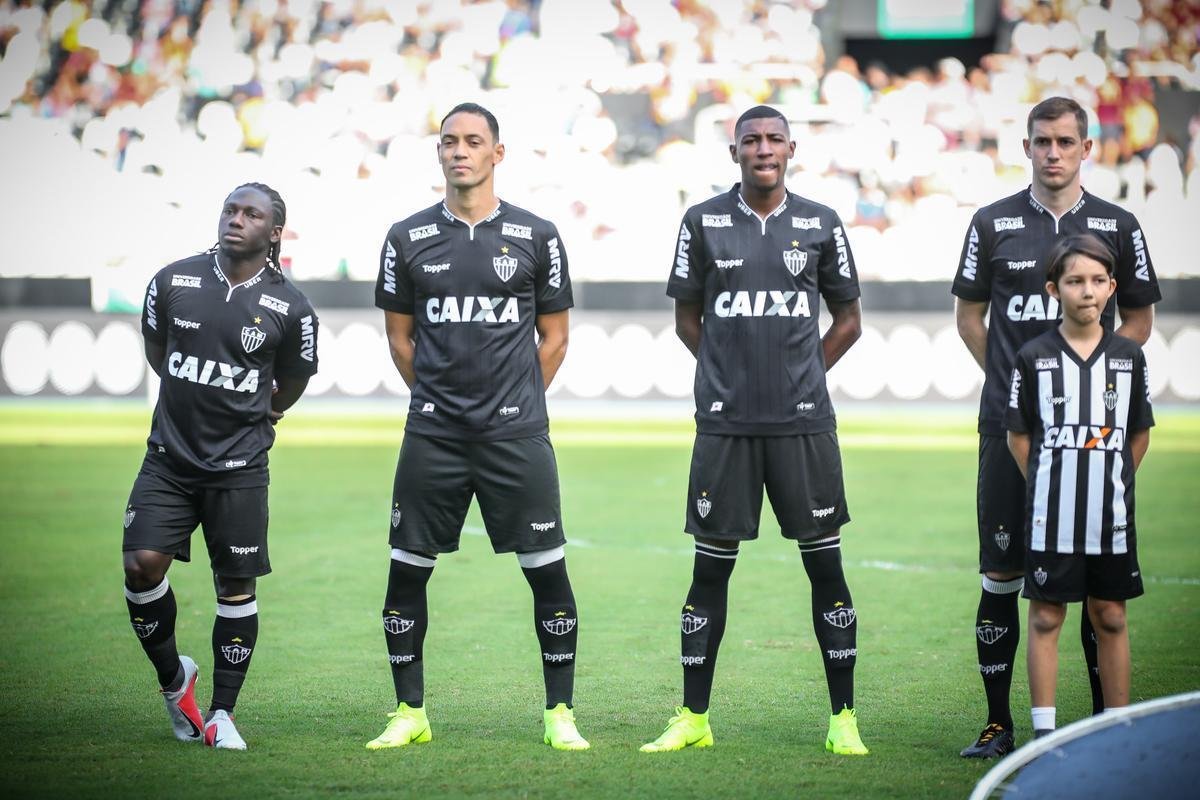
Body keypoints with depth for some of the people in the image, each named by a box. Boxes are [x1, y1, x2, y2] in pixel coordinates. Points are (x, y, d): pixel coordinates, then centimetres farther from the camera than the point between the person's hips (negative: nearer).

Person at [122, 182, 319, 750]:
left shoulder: (289, 308, -5)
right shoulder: (174, 282, 0)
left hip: (239, 467, -1)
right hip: (169, 458, 1)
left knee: (236, 585, 1)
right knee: (143, 564, -11)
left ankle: (222, 713, 13)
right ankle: (173, 677, 13)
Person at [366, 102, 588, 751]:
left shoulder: (535, 237, 2)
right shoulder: (408, 239, 4)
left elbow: (554, 336, 10)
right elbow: (400, 337, 14)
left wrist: (515, 406, 10)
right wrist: (439, 400, 11)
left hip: (517, 435, -1)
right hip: (432, 436, 1)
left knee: (547, 570, -1)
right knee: (407, 570, 3)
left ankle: (560, 713, 10)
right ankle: (409, 712, 16)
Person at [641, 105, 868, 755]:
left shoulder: (820, 225, 5)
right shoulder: (704, 222, 4)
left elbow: (847, 320, 13)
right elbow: (687, 318, 12)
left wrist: (799, 381, 7)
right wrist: (734, 377, 7)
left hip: (803, 423, 0)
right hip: (725, 425, 0)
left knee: (825, 564, 1)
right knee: (711, 568, 3)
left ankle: (843, 718, 8)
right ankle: (693, 718, 11)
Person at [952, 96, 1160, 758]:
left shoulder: (1116, 226, 6)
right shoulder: (993, 224, 6)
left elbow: (1139, 319, 13)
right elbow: (968, 314, 14)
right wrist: (1012, 379, 5)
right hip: (1009, 423, 0)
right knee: (1001, 575, 0)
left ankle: (1107, 719, 8)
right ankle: (998, 722, 8)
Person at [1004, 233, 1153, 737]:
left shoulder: (1128, 357, 5)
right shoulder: (1034, 357, -2)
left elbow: (1140, 435, 12)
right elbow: (1018, 435, 3)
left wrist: (1113, 485, 5)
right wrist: (1046, 488, -2)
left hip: (1112, 515, 2)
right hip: (1051, 519, -2)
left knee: (1111, 616, 8)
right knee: (1045, 617, 1)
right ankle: (1044, 730, 6)